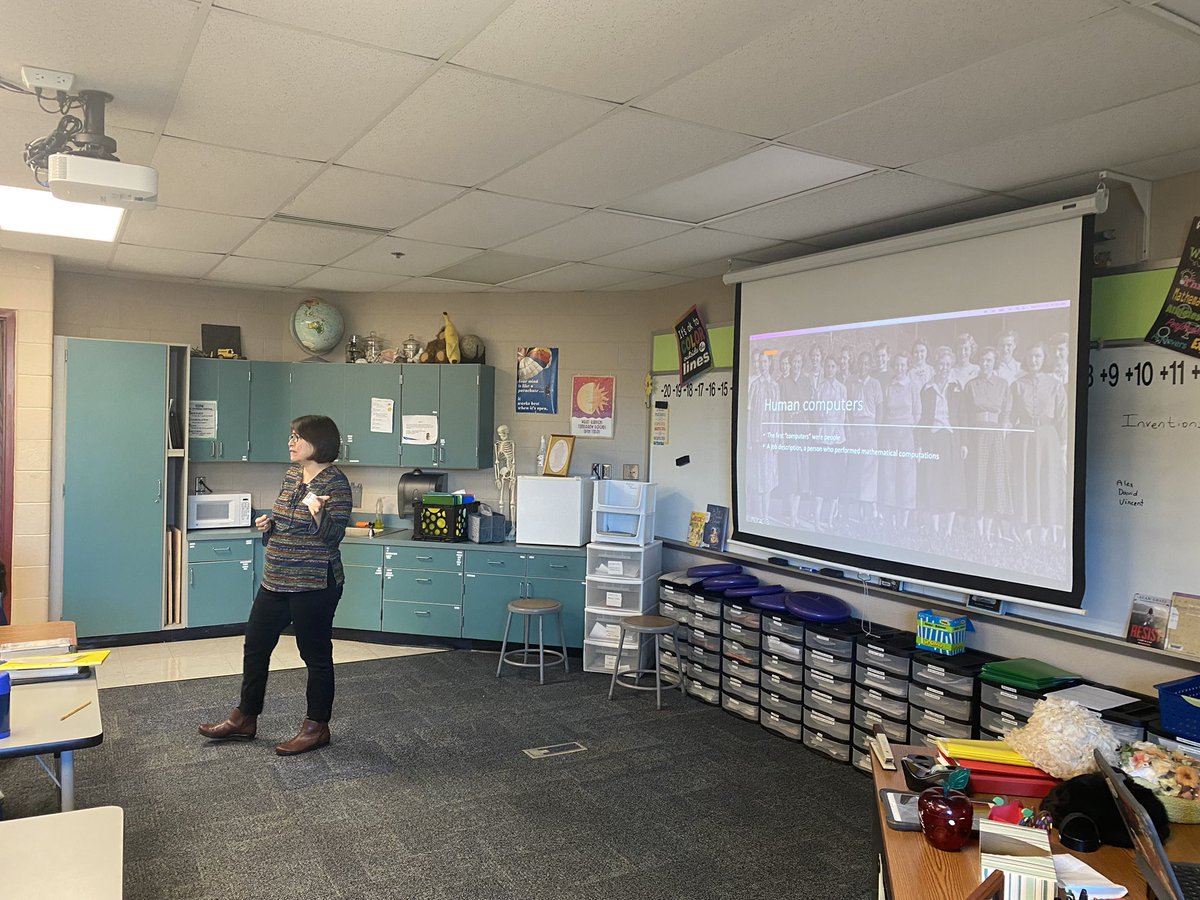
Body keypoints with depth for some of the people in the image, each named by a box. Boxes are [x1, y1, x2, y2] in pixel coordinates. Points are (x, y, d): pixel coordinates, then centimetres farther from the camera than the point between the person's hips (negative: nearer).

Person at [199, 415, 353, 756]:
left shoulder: (335, 482, -15)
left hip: (313, 585, -9)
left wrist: (317, 512, -37)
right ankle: (244, 719, 34)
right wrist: (269, 523, 3)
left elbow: (333, 535, -20)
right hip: (276, 580, 9)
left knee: (316, 655, 5)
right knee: (255, 647, 17)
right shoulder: (292, 474, 9)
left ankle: (317, 727, 20)